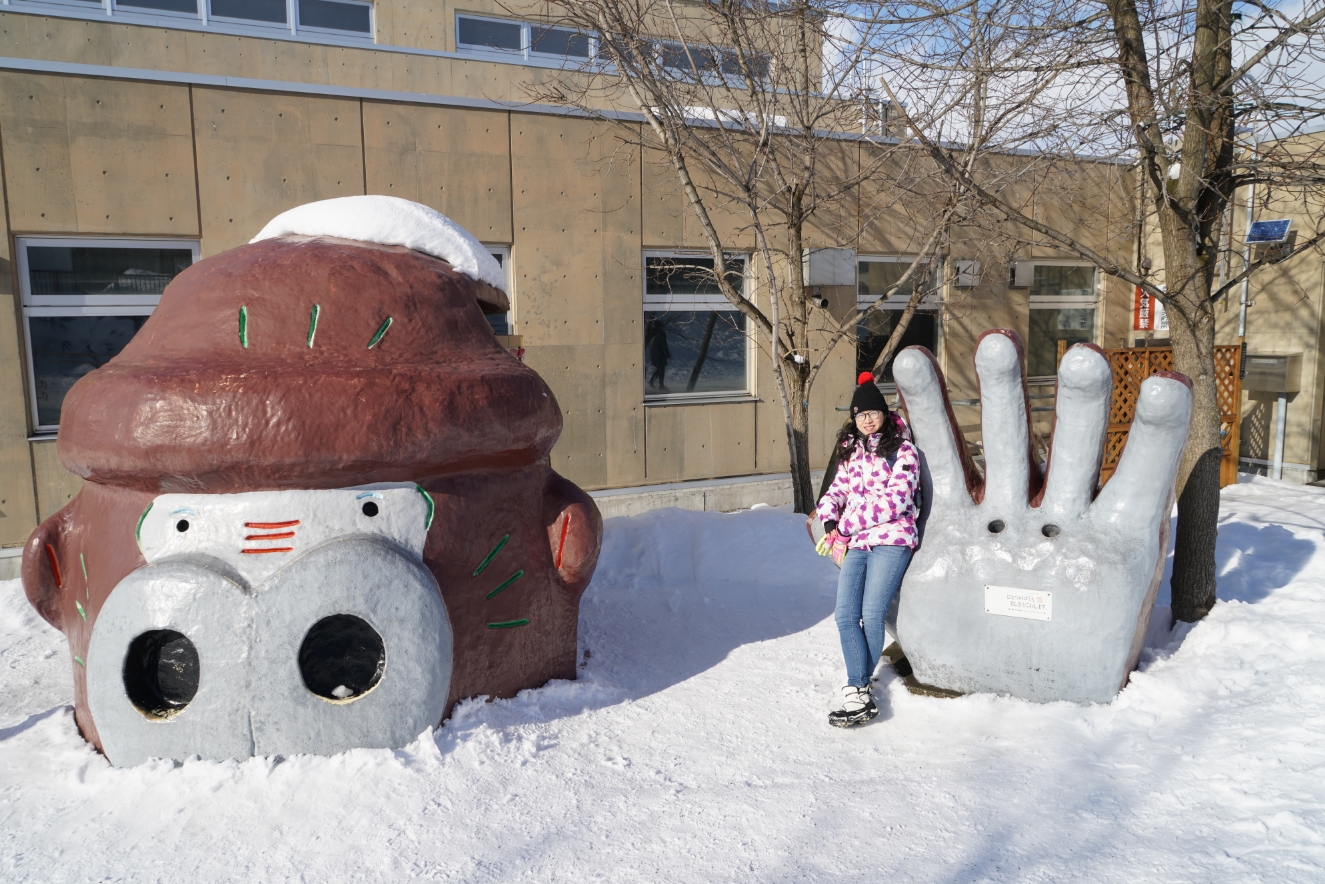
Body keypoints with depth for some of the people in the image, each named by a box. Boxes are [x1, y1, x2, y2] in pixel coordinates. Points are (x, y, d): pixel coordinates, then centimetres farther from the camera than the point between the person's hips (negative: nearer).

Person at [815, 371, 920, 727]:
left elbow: (896, 500, -13)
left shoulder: (902, 451, -2)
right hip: (857, 543, 6)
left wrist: (848, 524, -13)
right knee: (845, 615, -6)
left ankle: (856, 687, 7)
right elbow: (835, 491, 15)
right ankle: (859, 692, -4)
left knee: (872, 614, -8)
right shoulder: (850, 453, 17)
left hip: (891, 539, -6)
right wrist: (829, 520, -7)